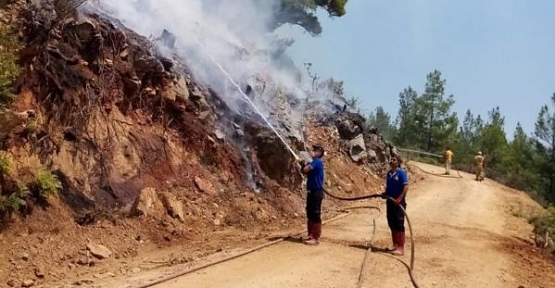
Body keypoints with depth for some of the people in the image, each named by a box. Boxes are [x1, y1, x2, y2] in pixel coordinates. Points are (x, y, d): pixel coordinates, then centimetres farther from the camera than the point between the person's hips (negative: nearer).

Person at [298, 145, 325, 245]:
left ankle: (316, 238, -4)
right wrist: (303, 163, 2)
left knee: (316, 215, -7)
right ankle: (311, 235, 22)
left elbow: (305, 170, -21)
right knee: (310, 215, 14)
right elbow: (304, 171, 18)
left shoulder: (317, 161, -13)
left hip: (317, 192, -10)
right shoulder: (314, 162, 16)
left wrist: (304, 164, -1)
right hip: (311, 191, 10)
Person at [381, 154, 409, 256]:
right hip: (390, 201, 7)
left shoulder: (401, 172, -12)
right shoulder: (389, 173, 9)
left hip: (399, 202, -7)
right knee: (392, 224, 13)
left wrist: (399, 198, -24)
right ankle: (395, 245, 24)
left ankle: (401, 248, 2)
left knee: (399, 225, -4)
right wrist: (385, 194, 3)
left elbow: (406, 186, -18)